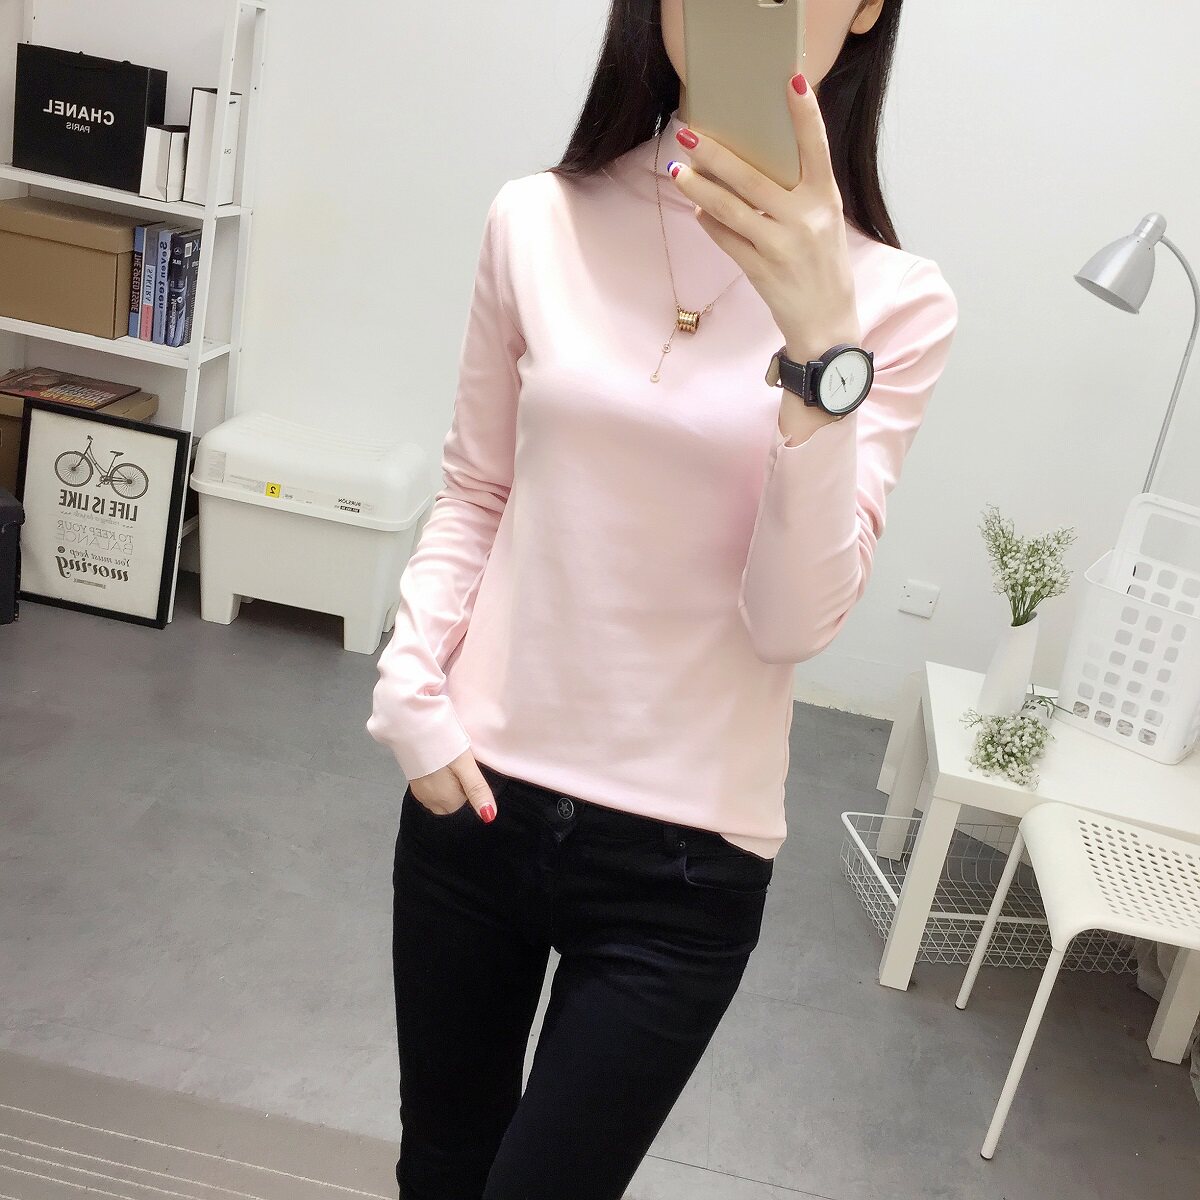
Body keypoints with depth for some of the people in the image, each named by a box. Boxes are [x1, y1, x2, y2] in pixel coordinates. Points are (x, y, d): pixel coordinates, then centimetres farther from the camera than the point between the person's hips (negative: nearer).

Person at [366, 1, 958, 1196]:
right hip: (476, 790, 2)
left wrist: (820, 349, -26)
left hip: (684, 852, -2)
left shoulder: (892, 299, -8)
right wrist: (411, 682, -6)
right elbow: (473, 489, 7)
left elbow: (797, 618, -14)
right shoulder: (539, 223, -3)